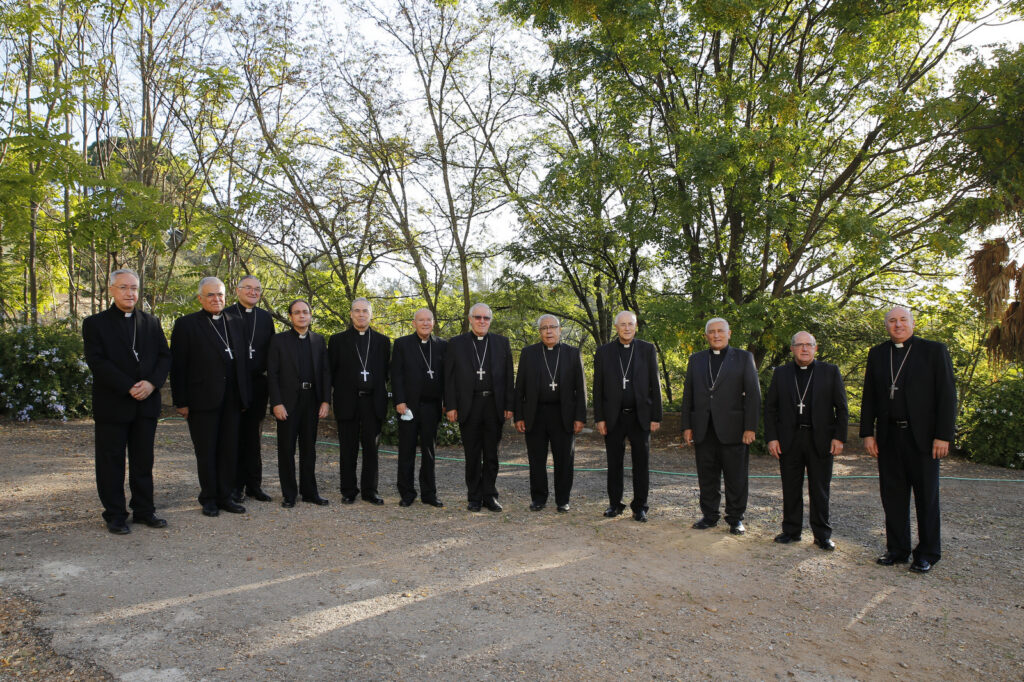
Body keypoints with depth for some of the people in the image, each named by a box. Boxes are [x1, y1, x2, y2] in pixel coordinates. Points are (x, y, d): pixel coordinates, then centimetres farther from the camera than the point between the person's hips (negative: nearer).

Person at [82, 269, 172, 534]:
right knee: (111, 463, 4)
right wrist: (128, 388, -18)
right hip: (112, 405, -3)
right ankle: (115, 515, 15)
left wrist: (152, 383, -12)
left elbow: (164, 356, 6)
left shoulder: (151, 322, 11)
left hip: (146, 404, 3)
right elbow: (97, 361, -10)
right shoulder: (95, 323, 0)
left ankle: (144, 510, 20)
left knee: (143, 461, 10)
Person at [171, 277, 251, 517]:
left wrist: (244, 395, 10)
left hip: (231, 399, 4)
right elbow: (178, 366, -5)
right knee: (206, 452, 5)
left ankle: (225, 496, 20)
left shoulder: (235, 323, 13)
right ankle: (208, 499, 17)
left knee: (229, 450, 9)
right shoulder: (186, 324, -2)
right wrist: (181, 401, -9)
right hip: (202, 399, -4)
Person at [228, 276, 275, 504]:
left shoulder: (266, 318, 12)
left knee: (254, 435, 9)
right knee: (234, 435, 3)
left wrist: (268, 374, 2)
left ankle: (254, 484, 17)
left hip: (257, 383, 4)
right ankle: (236, 485, 12)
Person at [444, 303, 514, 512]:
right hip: (468, 406, -1)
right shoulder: (456, 344, 6)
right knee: (472, 456, 6)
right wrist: (450, 406, -5)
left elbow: (508, 376, 7)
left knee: (491, 454, 7)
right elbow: (449, 377, 2)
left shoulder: (501, 343, 9)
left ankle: (490, 496, 17)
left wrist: (509, 405, 0)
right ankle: (474, 497, 15)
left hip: (494, 405, 1)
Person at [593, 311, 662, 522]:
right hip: (614, 417, 0)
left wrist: (656, 417, -2)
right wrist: (599, 418, -2)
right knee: (614, 463, 8)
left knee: (641, 462, 4)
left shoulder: (648, 350, 3)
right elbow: (598, 388, 4)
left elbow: (655, 385, 3)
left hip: (640, 417, 0)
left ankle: (640, 506, 16)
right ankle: (614, 503, 20)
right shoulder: (603, 352, 3)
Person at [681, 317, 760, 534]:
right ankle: (709, 515, 21)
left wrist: (750, 427, -8)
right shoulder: (696, 359, 13)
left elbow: (753, 394, -1)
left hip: (732, 429, -3)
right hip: (704, 430, 3)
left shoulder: (743, 358, 5)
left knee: (736, 477, 4)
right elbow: (688, 394, 13)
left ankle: (735, 518, 17)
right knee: (707, 476, 9)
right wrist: (687, 426, 6)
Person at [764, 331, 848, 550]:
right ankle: (791, 530, 19)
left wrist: (839, 437, -4)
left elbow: (841, 408, 4)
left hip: (820, 439, -1)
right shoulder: (781, 373, 8)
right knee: (791, 489, 7)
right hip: (789, 440, 1)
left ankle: (822, 534, 16)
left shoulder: (830, 372, 5)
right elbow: (770, 407, 7)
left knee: (820, 490, 5)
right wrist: (771, 438, -1)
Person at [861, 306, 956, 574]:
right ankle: (897, 549, 20)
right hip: (889, 437, 4)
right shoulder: (877, 354, 10)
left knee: (926, 496, 6)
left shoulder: (934, 350, 0)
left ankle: (927, 553, 17)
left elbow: (947, 395, -4)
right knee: (892, 495, 9)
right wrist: (867, 433, 4)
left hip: (922, 436, -3)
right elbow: (869, 397, 10)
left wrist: (943, 436, -10)